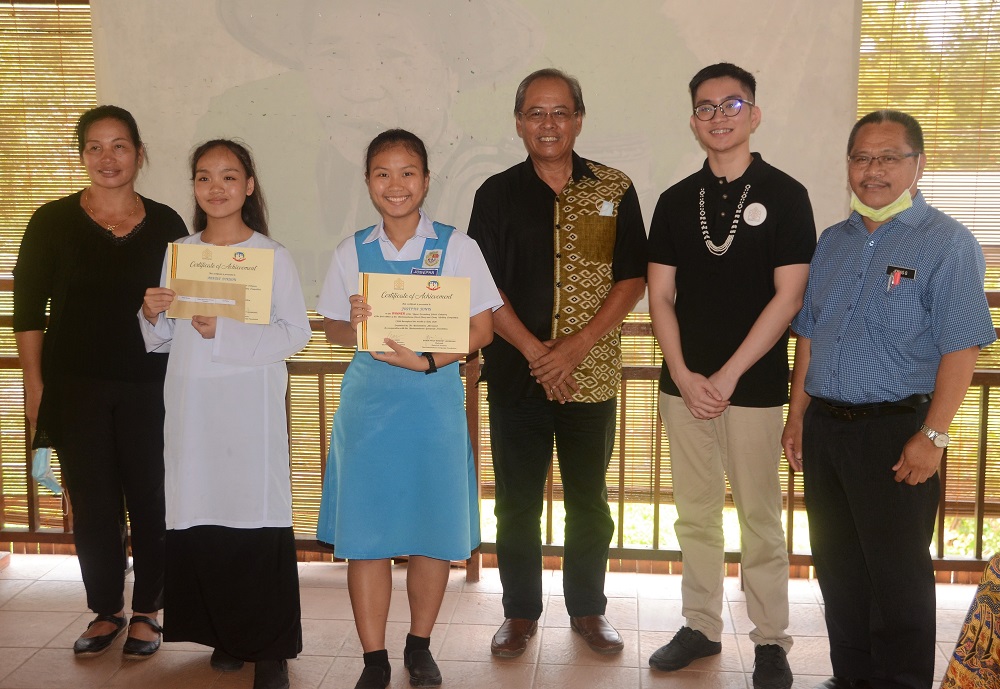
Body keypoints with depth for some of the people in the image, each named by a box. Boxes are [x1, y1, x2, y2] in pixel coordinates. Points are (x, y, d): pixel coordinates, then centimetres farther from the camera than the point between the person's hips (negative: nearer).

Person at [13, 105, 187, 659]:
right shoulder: (54, 222, 1)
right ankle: (106, 611, 23)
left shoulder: (165, 224, 4)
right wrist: (35, 386, -2)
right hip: (75, 389, 0)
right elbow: (28, 309, 2)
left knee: (150, 500, 2)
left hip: (149, 388, 0)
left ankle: (146, 611, 18)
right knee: (92, 503, 7)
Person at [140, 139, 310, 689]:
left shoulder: (273, 257, 1)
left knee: (257, 516, -7)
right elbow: (163, 340, 17)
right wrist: (152, 315, -4)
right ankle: (226, 635, 21)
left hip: (251, 409, -4)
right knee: (200, 521, 3)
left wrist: (225, 332, -15)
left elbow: (295, 333, -6)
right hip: (191, 406, 4)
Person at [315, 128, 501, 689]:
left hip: (434, 398, -1)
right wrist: (355, 325, -14)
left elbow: (482, 328, -3)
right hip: (368, 402, 1)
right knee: (365, 528, 1)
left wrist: (424, 360, -17)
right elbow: (333, 329, 9)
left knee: (434, 526, 6)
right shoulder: (353, 252, 6)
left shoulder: (455, 246, 0)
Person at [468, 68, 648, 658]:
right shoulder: (497, 194, 2)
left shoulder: (615, 190, 1)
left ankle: (588, 609, 28)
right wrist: (535, 351, -13)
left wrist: (576, 345, -14)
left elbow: (632, 281, -2)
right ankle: (521, 612, 25)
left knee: (589, 499, 12)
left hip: (592, 377, 0)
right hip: (516, 375, 0)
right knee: (517, 500, 9)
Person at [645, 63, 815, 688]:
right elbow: (660, 295, 6)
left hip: (754, 385, -3)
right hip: (685, 385, 4)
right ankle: (701, 626, 25)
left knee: (760, 518, 4)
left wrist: (728, 375, -12)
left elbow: (789, 295, -8)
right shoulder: (676, 201, 8)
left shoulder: (784, 195, -3)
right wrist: (684, 375, -7)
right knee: (695, 514, 12)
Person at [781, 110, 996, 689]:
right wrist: (798, 416, 12)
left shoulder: (946, 243, -8)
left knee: (897, 575, 3)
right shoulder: (833, 243, 12)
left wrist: (933, 435, -18)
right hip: (824, 426, 7)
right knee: (837, 568, 15)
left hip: (895, 431, -6)